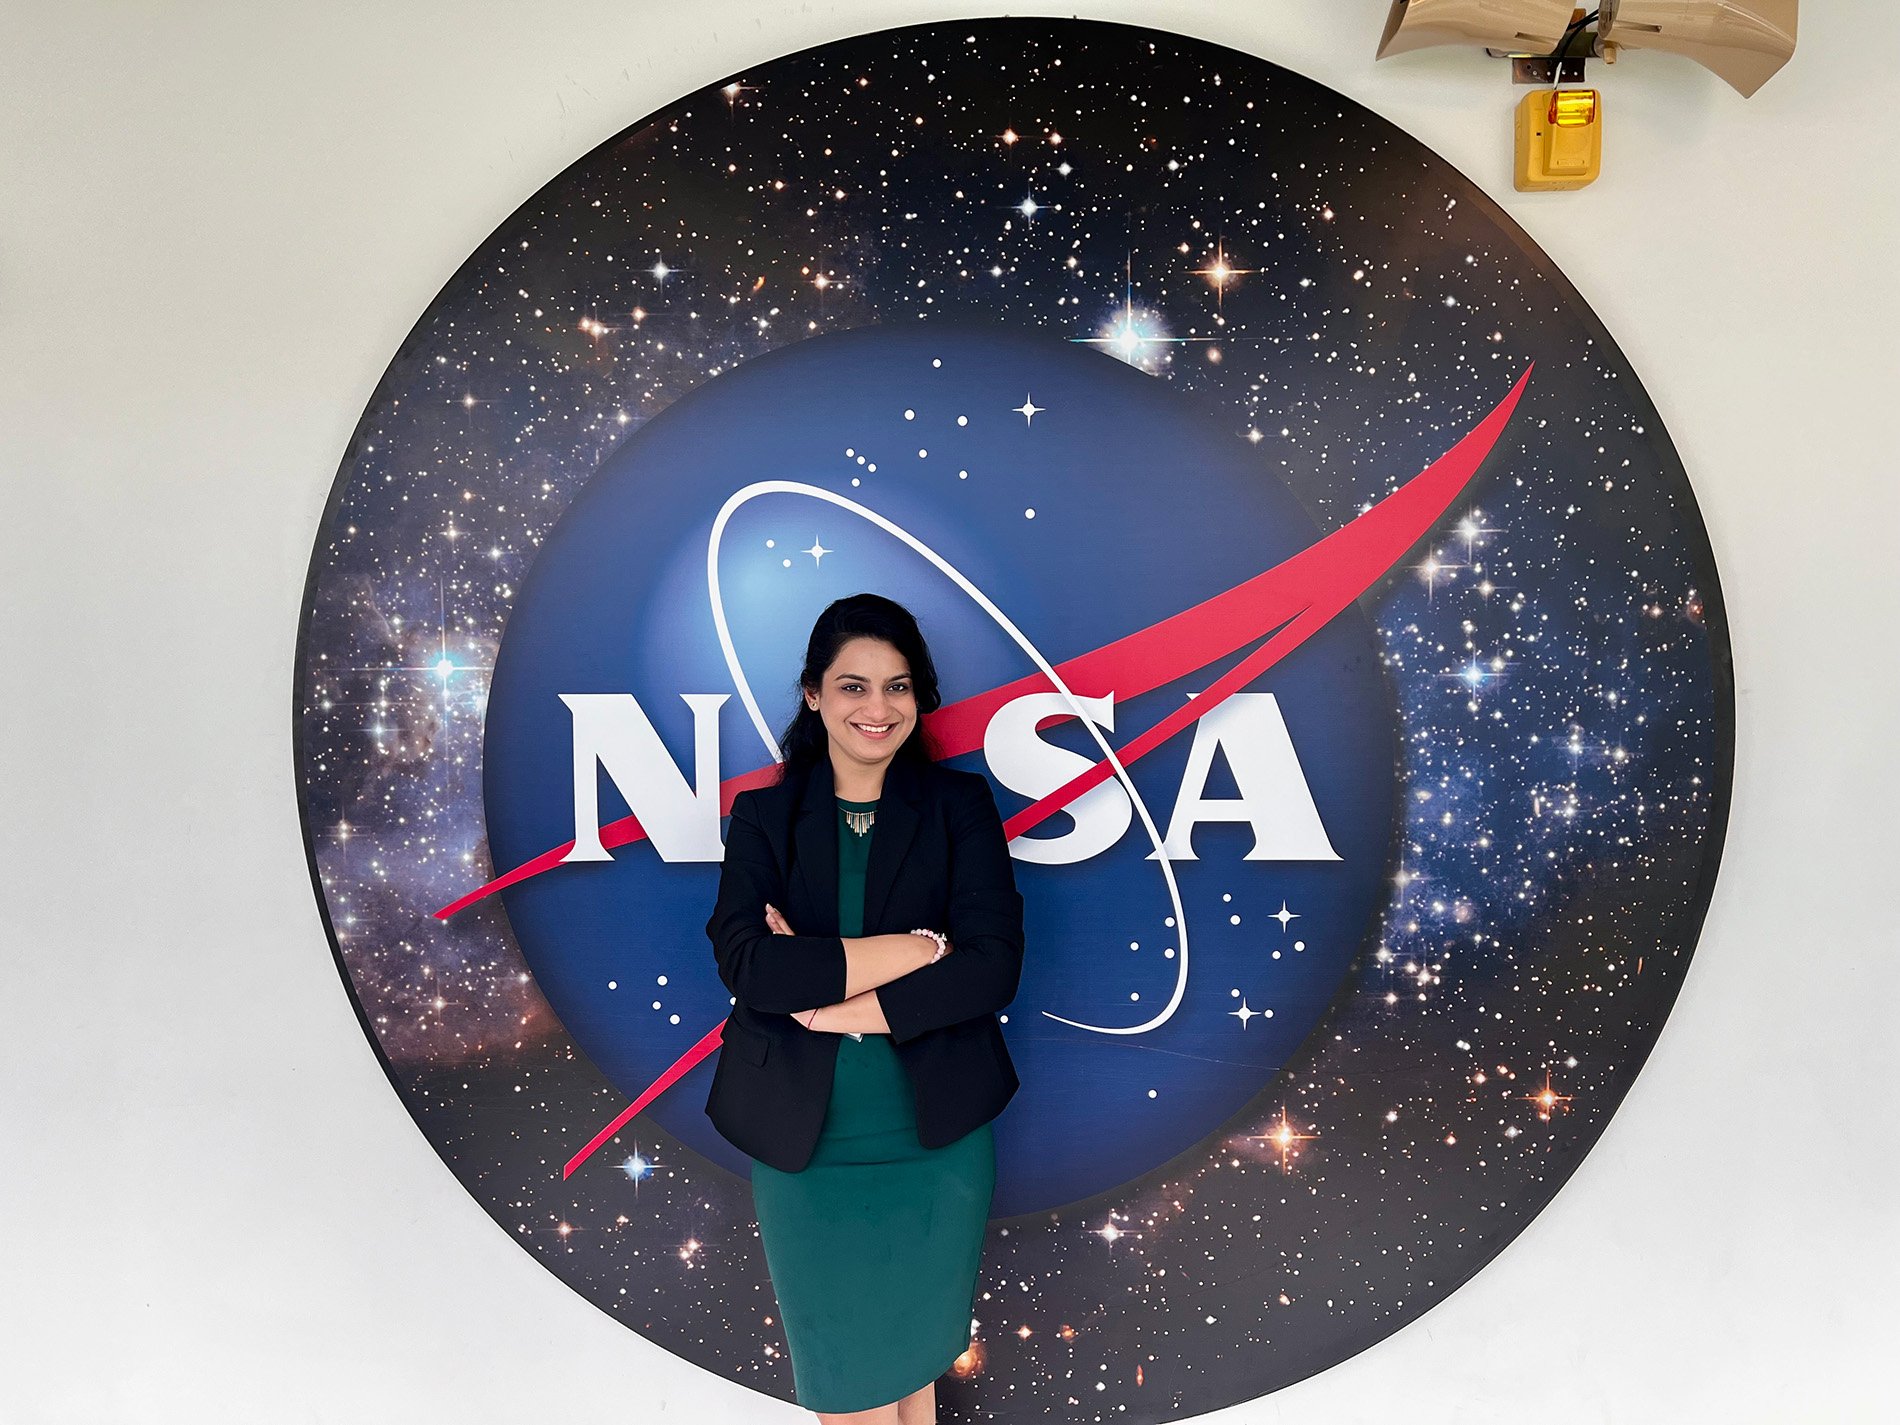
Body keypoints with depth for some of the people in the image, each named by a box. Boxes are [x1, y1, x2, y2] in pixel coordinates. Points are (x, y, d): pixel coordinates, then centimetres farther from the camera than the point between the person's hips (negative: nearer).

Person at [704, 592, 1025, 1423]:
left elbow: (993, 965, -11)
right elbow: (747, 966, -14)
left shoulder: (960, 805, -1)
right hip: (804, 1145, 0)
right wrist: (912, 948, -18)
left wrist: (845, 1004, -17)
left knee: (917, 1355, 17)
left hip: (937, 1141, 0)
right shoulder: (764, 816, 0)